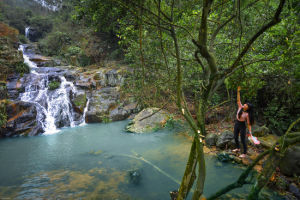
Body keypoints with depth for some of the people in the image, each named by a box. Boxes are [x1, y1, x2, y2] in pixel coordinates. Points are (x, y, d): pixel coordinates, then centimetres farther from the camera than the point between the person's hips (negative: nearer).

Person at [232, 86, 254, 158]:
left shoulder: (247, 114, -19)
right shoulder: (240, 107, -6)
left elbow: (249, 123, -15)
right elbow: (238, 100, -12)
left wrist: (250, 131, -19)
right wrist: (238, 91, -21)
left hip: (242, 126, -6)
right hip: (236, 124, 6)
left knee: (243, 140, 4)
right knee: (235, 138, 19)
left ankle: (244, 153, 21)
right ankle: (238, 148, 43)